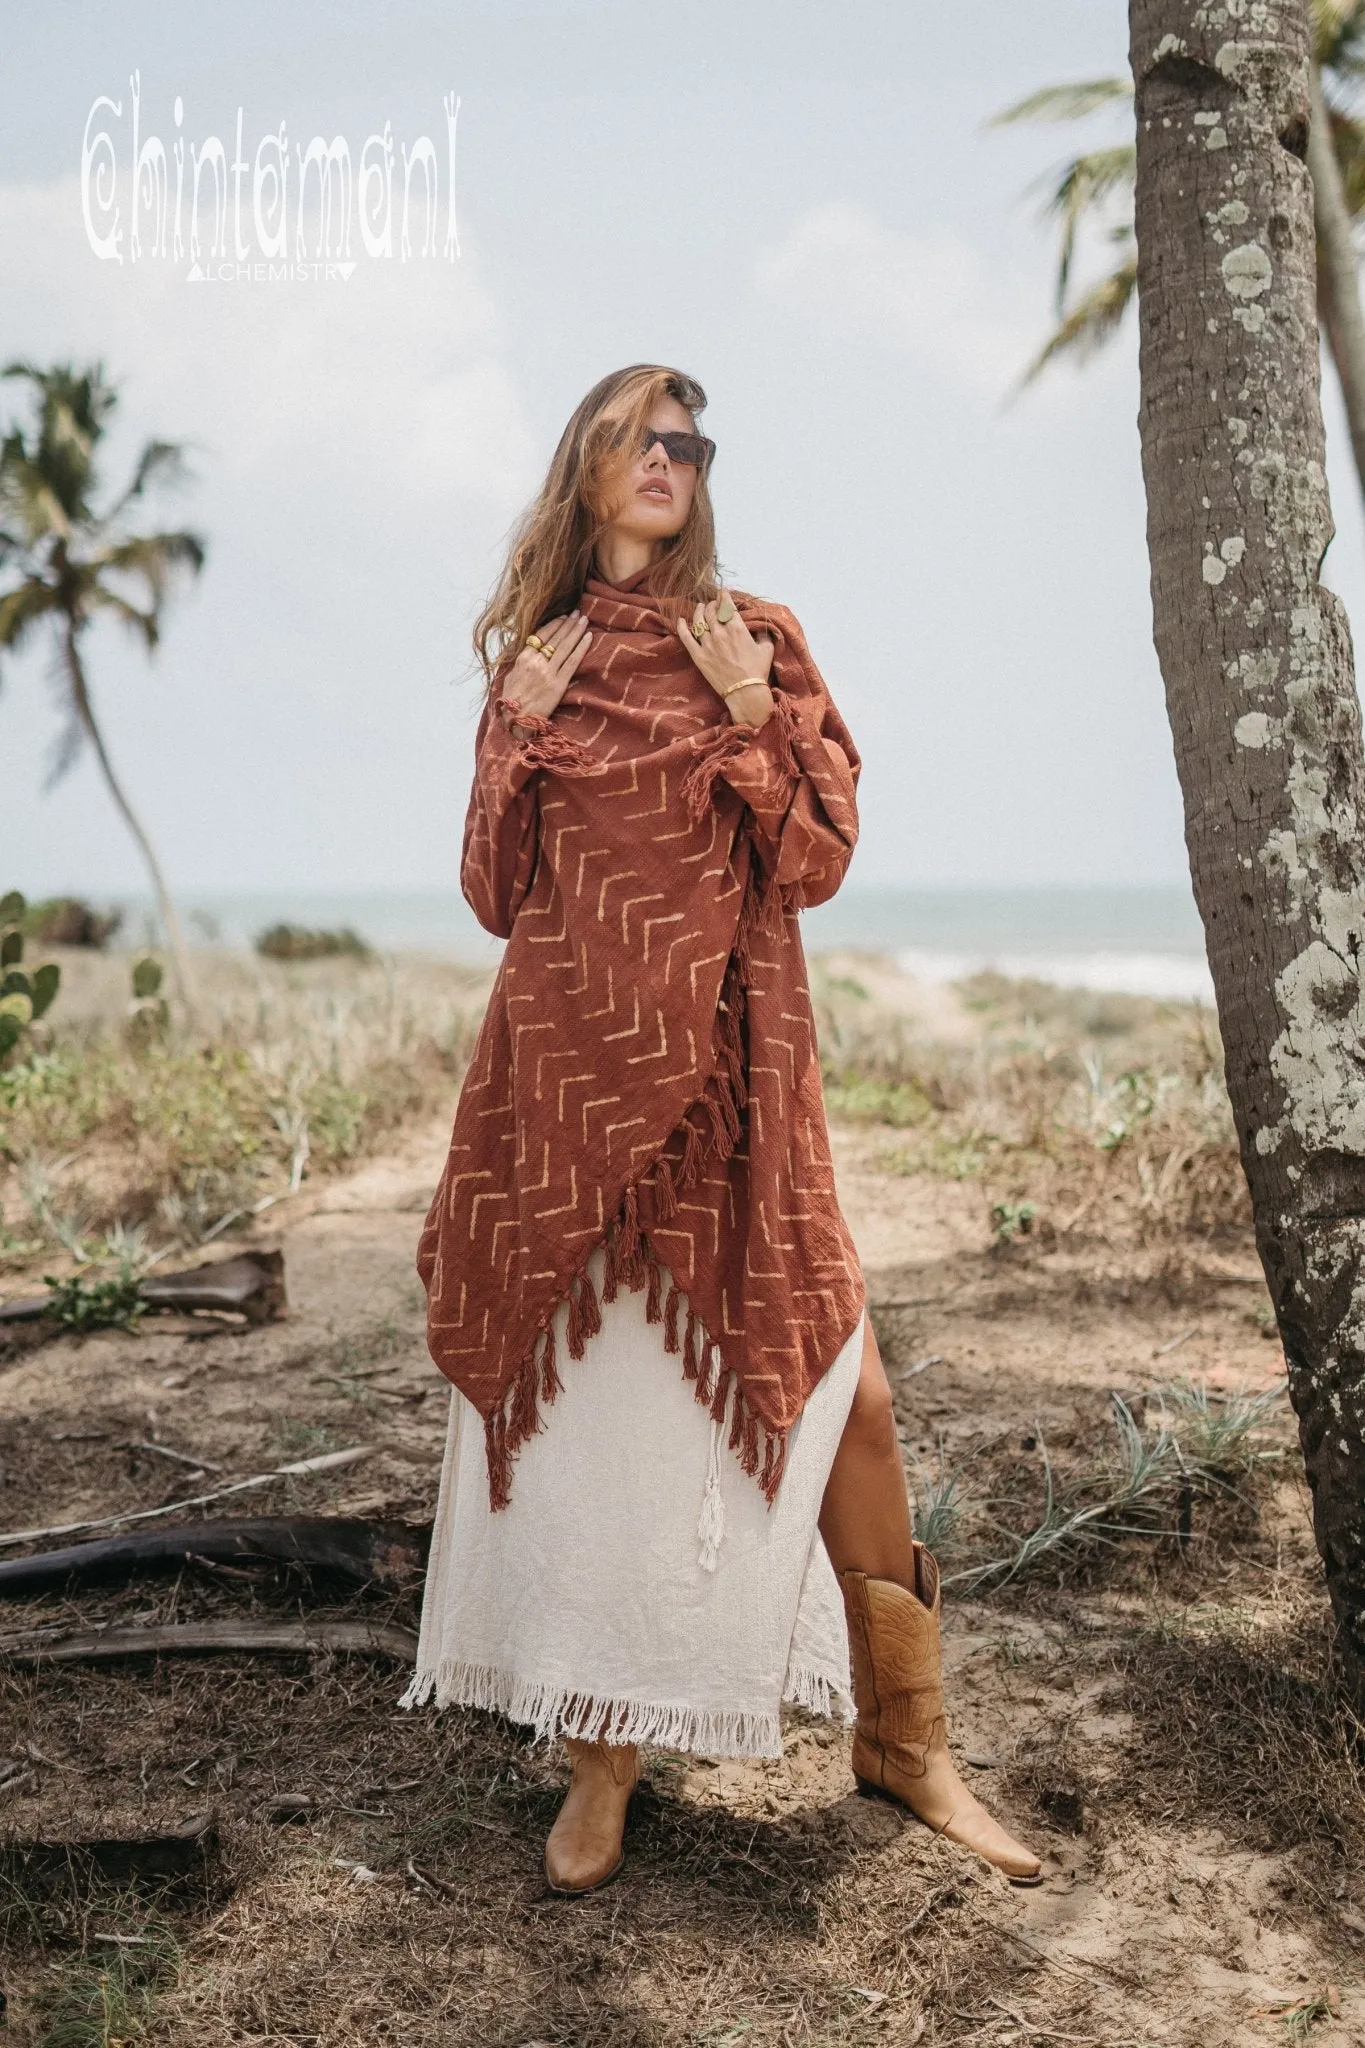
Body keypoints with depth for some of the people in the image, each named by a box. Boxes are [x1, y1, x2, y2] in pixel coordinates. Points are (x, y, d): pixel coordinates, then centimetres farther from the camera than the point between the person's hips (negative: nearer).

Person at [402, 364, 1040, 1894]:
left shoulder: (755, 641, 9)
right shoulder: (533, 657, 13)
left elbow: (816, 864, 3)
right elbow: (496, 894, 10)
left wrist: (748, 720, -9)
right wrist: (522, 738, -2)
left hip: (726, 1064, -1)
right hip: (568, 1064, 1)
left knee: (834, 1387, -6)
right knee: (588, 1386, 3)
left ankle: (902, 1736, 12)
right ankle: (605, 1757, 17)